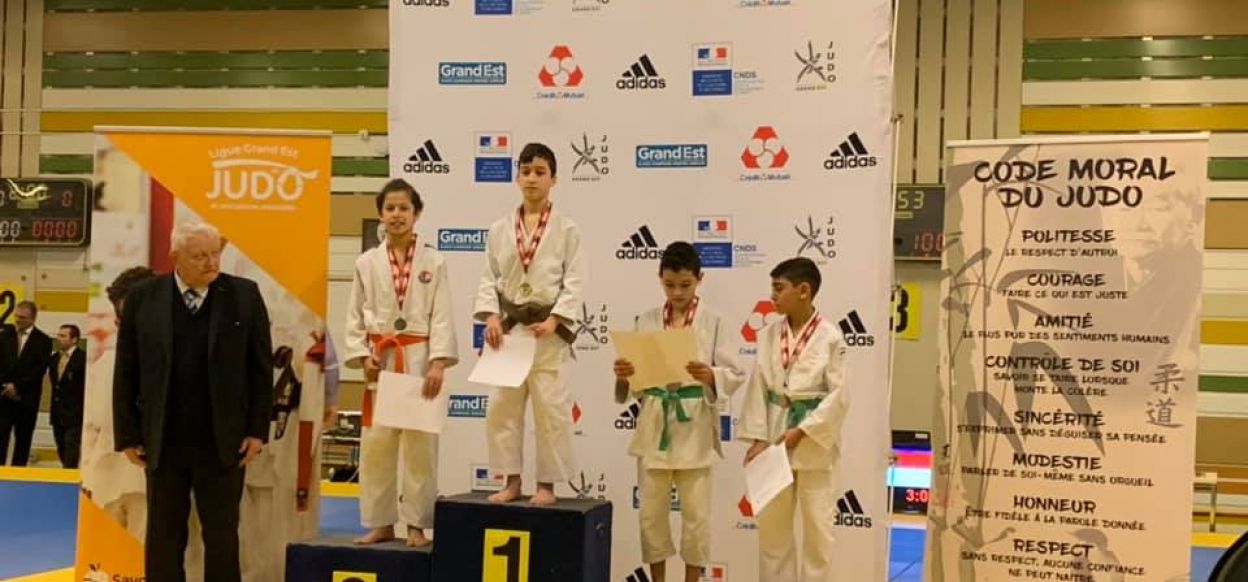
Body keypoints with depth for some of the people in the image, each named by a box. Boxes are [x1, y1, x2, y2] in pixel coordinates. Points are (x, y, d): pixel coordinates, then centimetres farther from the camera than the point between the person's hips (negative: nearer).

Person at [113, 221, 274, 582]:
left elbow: (261, 368, 0)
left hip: (223, 443, -1)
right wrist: (128, 435, 0)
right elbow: (125, 373, 3)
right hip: (162, 443, 1)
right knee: (163, 536, 11)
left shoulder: (244, 295, -2)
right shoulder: (143, 299, -1)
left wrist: (257, 429, -4)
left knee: (222, 535, 7)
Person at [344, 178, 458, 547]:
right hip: (380, 361, 2)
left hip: (420, 360, -2)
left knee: (420, 445, 0)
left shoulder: (434, 262, 1)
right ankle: (380, 523, 16)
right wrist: (363, 357, -5)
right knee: (376, 444, 5)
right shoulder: (367, 263, 6)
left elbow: (442, 317, -4)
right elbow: (356, 317, 8)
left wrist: (439, 363, -14)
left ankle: (416, 524, 11)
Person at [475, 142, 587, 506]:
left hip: (547, 330, -3)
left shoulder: (566, 229, -1)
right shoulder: (501, 229, 7)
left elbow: (575, 282, -5)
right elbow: (488, 278, 7)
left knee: (551, 409, -1)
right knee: (502, 407, 6)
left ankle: (547, 484, 11)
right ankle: (511, 481, 18)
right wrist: (491, 317, -7)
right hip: (507, 328, 3)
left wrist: (554, 321, -16)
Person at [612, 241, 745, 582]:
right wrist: (623, 374, -16)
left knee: (695, 511, 4)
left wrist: (710, 376, -26)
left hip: (694, 426, -2)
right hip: (654, 424, 3)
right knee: (651, 510, 9)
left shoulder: (714, 323, -3)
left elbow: (735, 375, -6)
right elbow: (634, 376, 6)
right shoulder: (647, 321, 5)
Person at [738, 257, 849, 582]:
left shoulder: (830, 337, -11)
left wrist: (802, 431, -16)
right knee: (771, 524, 11)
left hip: (814, 443, -4)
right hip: (775, 439, 4)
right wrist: (757, 437, -6)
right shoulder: (769, 335, 2)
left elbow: (839, 395, -12)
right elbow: (758, 388, 2)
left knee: (817, 525, 6)